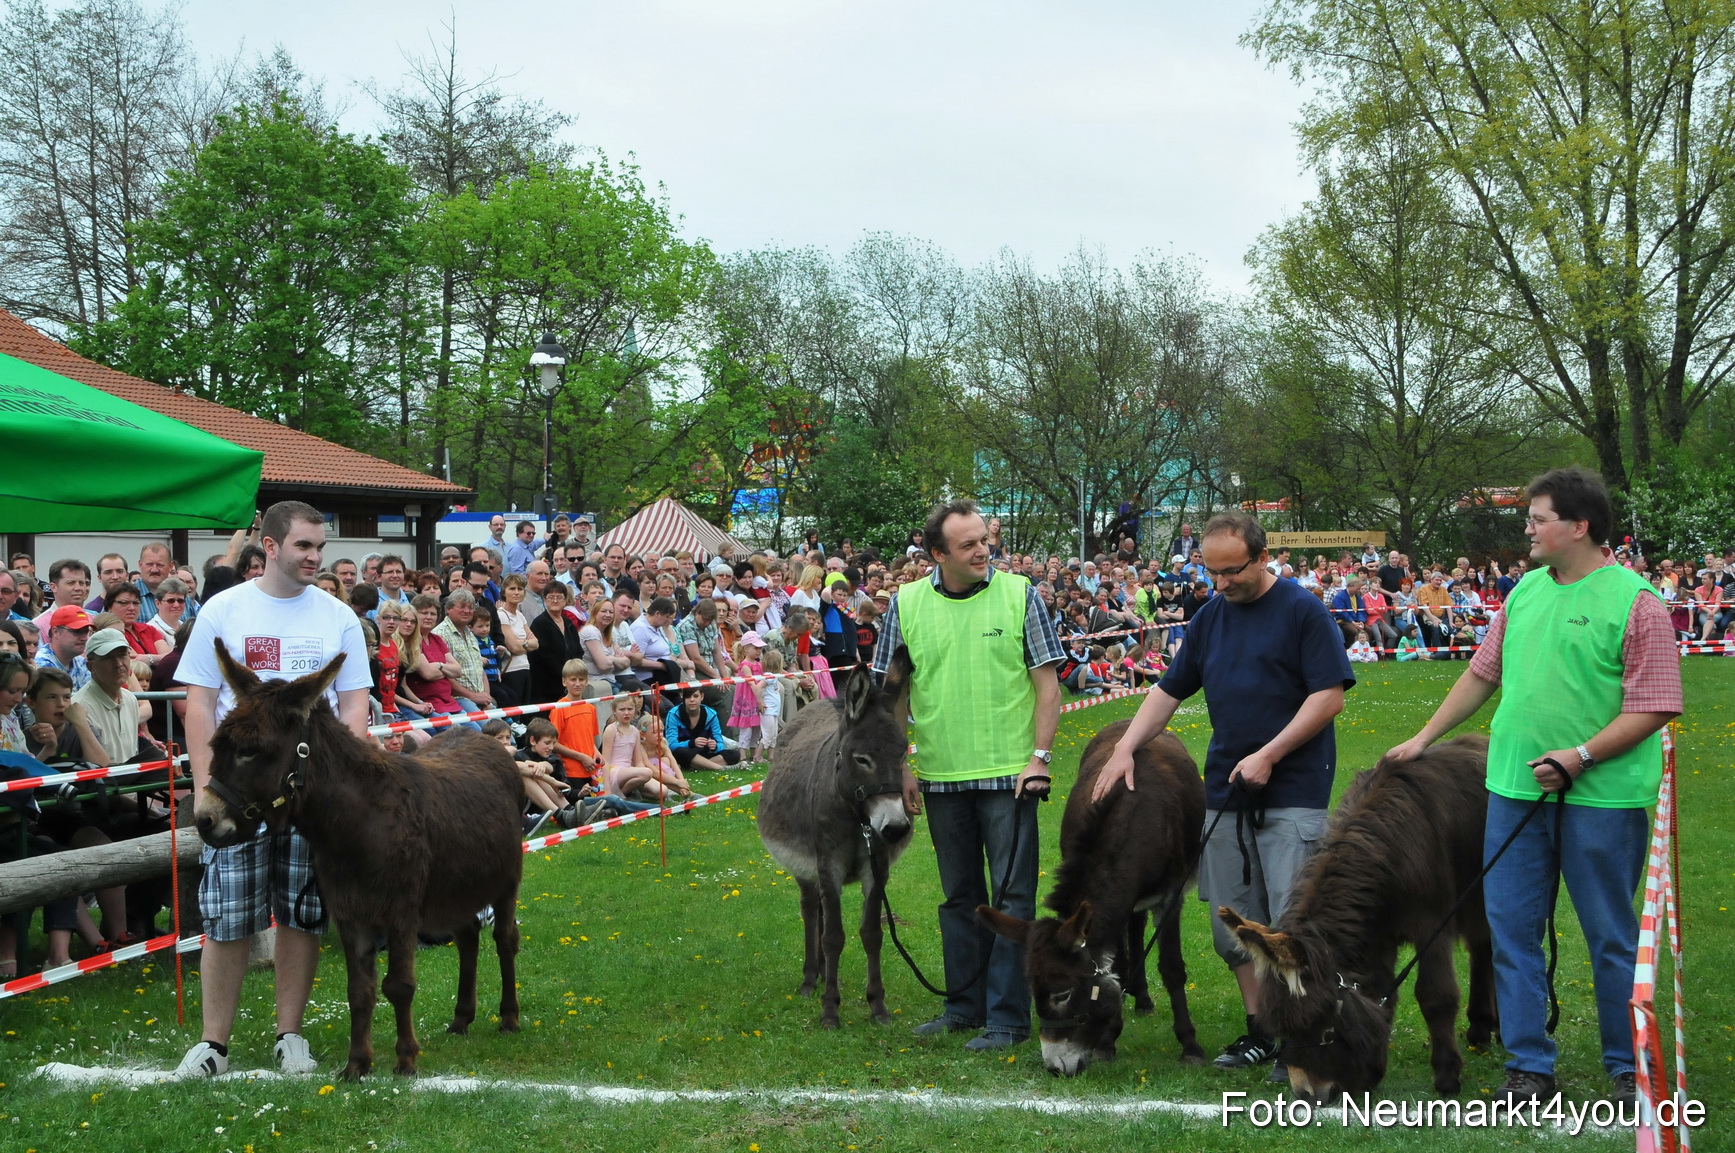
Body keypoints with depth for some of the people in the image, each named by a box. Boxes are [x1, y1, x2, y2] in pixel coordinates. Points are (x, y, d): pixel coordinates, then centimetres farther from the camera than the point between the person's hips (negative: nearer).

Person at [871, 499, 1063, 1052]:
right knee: (959, 896, 14)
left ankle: (1008, 1016, 6)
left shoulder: (1019, 596, -3)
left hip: (1008, 775, -3)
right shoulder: (906, 604, 2)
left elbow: (1047, 684, -1)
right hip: (941, 777, 3)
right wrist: (901, 768, 3)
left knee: (1011, 896, -1)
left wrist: (1040, 757, -8)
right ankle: (965, 1004, 25)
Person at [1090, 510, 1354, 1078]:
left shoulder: (1303, 610, -5)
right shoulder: (1211, 616, 13)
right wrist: (1124, 748, 4)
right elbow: (1169, 691, 17)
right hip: (1225, 792, 6)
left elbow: (1329, 695, -10)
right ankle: (1261, 1031, 19)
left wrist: (1268, 756, -15)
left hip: (1292, 794, -6)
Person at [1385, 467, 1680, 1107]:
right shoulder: (1526, 590, 11)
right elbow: (1483, 674, 20)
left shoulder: (1636, 602, -9)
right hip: (1515, 788, 6)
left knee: (1612, 936, 6)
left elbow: (1653, 707, -12)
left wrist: (1582, 755, -20)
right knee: (1511, 929, 7)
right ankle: (1529, 1066, 17)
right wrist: (1424, 738, 19)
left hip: (1602, 796, -6)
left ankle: (1629, 1069, 21)